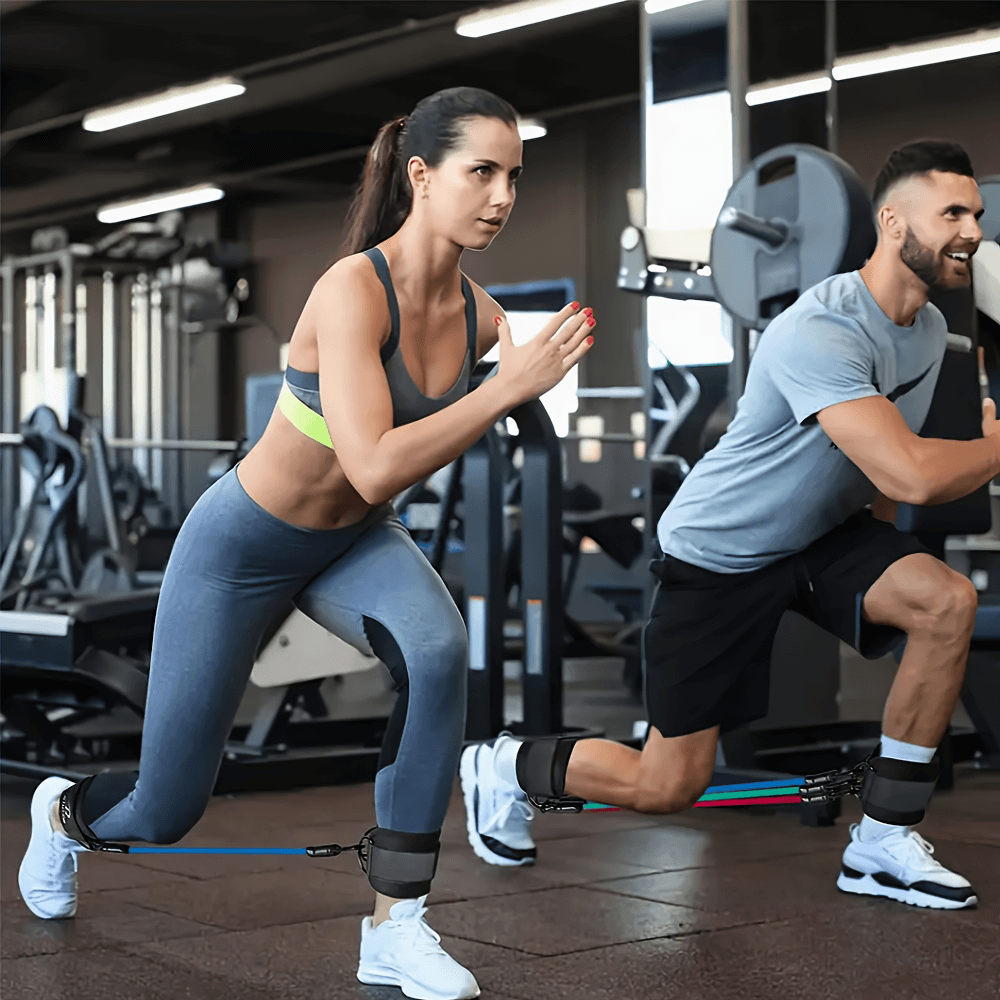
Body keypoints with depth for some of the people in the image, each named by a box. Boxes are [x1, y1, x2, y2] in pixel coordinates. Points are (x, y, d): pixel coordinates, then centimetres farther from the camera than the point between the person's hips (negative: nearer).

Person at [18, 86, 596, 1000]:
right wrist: (508, 386, -41)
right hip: (243, 545, -5)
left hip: (352, 543, 5)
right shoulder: (353, 290, -32)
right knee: (169, 809, 9)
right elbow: (375, 467, -42)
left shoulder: (480, 313, -14)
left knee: (439, 651, -31)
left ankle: (397, 926, -19)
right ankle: (66, 812, 48)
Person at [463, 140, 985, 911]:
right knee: (669, 785, -2)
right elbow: (911, 474, -39)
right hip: (718, 553, -7)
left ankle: (885, 841, -8)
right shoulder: (821, 332, -30)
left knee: (949, 602, -20)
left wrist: (884, 571, 15)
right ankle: (505, 769, 28)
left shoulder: (930, 327, 0)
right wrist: (995, 448, -24)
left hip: (819, 533, 7)